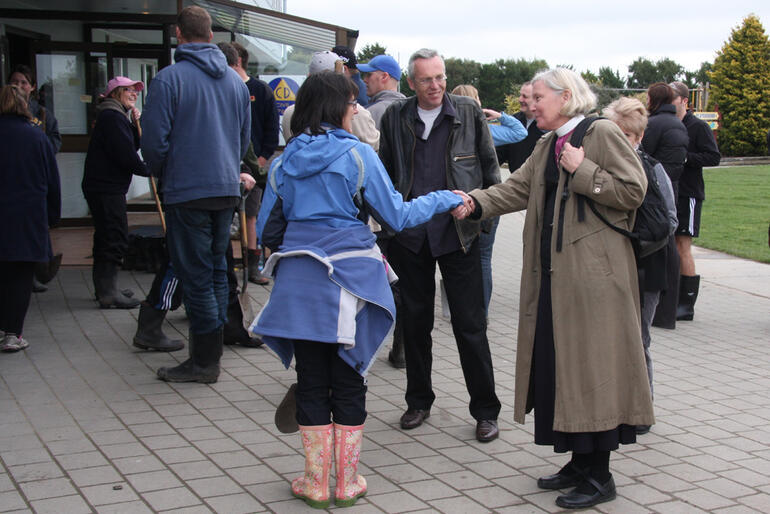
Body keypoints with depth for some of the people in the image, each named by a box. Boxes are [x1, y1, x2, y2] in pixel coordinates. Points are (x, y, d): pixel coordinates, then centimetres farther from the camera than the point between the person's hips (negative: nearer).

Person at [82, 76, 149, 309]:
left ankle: (105, 288, 27)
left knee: (107, 237, 17)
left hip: (106, 187, 11)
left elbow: (132, 146, 18)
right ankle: (109, 293, -10)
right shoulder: (112, 116, -14)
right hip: (107, 188, -11)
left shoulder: (117, 116, 20)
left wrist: (135, 124, 5)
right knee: (115, 238, -11)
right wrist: (147, 170, -9)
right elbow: (125, 154, -20)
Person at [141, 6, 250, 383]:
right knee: (217, 269, 16)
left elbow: (154, 141, -11)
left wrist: (163, 174, 7)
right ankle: (212, 350, 24)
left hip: (187, 192, -6)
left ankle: (204, 362, 3)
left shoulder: (169, 78, -11)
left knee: (195, 275, -1)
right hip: (227, 189, 6)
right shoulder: (235, 80, 9)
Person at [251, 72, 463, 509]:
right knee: (348, 381, 8)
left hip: (299, 280, 3)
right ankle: (348, 482, 15)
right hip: (349, 278, -3)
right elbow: (397, 215, -4)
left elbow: (268, 229, 8)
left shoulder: (286, 160, 6)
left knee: (311, 381, 9)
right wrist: (445, 199, 9)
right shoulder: (357, 155, -6)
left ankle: (317, 482, 15)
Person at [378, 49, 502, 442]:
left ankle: (485, 410, 10)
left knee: (470, 324, 0)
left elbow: (490, 167, 7)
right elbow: (385, 172, 12)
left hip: (457, 233, -2)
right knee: (415, 321, 12)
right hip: (410, 234, 2)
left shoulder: (469, 112, 1)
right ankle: (419, 401, 27)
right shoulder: (395, 117, 5)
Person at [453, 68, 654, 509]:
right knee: (559, 367, 12)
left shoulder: (603, 134, -7)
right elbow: (518, 188, 11)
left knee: (590, 367, -3)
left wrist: (582, 170, -16)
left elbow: (634, 191, -14)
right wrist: (475, 202, -4)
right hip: (553, 274, 9)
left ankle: (599, 476, 7)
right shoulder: (548, 145, 19)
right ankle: (580, 464, 24)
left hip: (593, 274, -8)